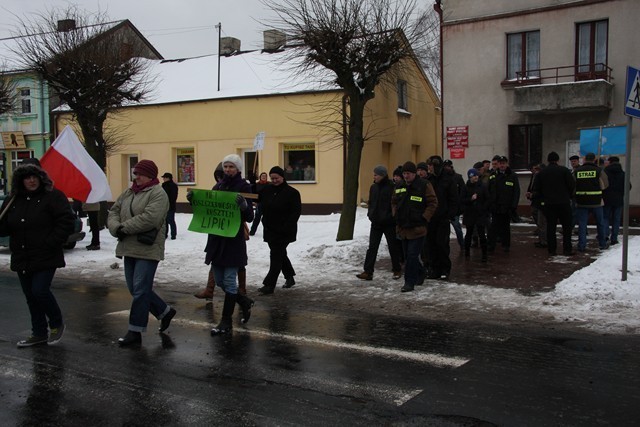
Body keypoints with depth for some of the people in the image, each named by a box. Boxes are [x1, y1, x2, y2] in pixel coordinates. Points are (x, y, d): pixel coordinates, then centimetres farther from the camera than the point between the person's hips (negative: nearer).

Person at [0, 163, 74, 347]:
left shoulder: (53, 196, -7)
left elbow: (66, 222, -12)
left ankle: (56, 324, 13)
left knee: (40, 291, -12)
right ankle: (39, 333, 24)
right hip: (22, 258, 6)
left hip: (45, 257, -6)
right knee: (30, 296, 11)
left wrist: (51, 243, -17)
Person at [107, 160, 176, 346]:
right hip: (129, 248, 9)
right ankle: (165, 311, 31)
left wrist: (124, 227, -17)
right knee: (135, 289, 13)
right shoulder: (128, 192, 15)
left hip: (148, 249, -8)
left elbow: (149, 218, -24)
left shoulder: (157, 193, -11)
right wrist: (116, 228, -8)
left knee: (140, 290, -5)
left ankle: (135, 331, 4)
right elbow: (113, 212, 13)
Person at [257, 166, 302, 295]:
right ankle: (289, 277, 35)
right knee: (280, 255, 17)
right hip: (270, 230, 6)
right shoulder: (267, 190, 8)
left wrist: (286, 227, -21)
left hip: (284, 231, -6)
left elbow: (296, 212, -13)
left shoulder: (292, 192, -8)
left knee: (276, 256, -7)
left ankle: (269, 284, -5)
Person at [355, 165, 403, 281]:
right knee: (372, 247, 1)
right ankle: (368, 272, 0)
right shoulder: (373, 187, 8)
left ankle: (397, 270, 22)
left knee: (393, 247, 8)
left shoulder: (392, 187, -12)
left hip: (389, 223, -5)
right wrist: (370, 214, 5)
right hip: (376, 223, 5)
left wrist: (389, 217, -16)